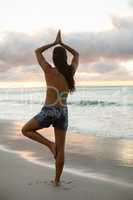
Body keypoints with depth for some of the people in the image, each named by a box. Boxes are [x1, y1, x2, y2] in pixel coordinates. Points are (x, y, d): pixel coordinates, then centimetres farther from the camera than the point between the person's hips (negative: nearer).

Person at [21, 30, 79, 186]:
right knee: (61, 148, 13)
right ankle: (57, 179, 19)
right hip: (63, 113, 4)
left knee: (25, 130, 18)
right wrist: (61, 43, 22)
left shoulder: (49, 70, -5)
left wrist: (54, 43, 16)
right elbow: (76, 54, 23)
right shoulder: (71, 71, 3)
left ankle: (50, 144, 0)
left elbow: (37, 52, 9)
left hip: (48, 111, -4)